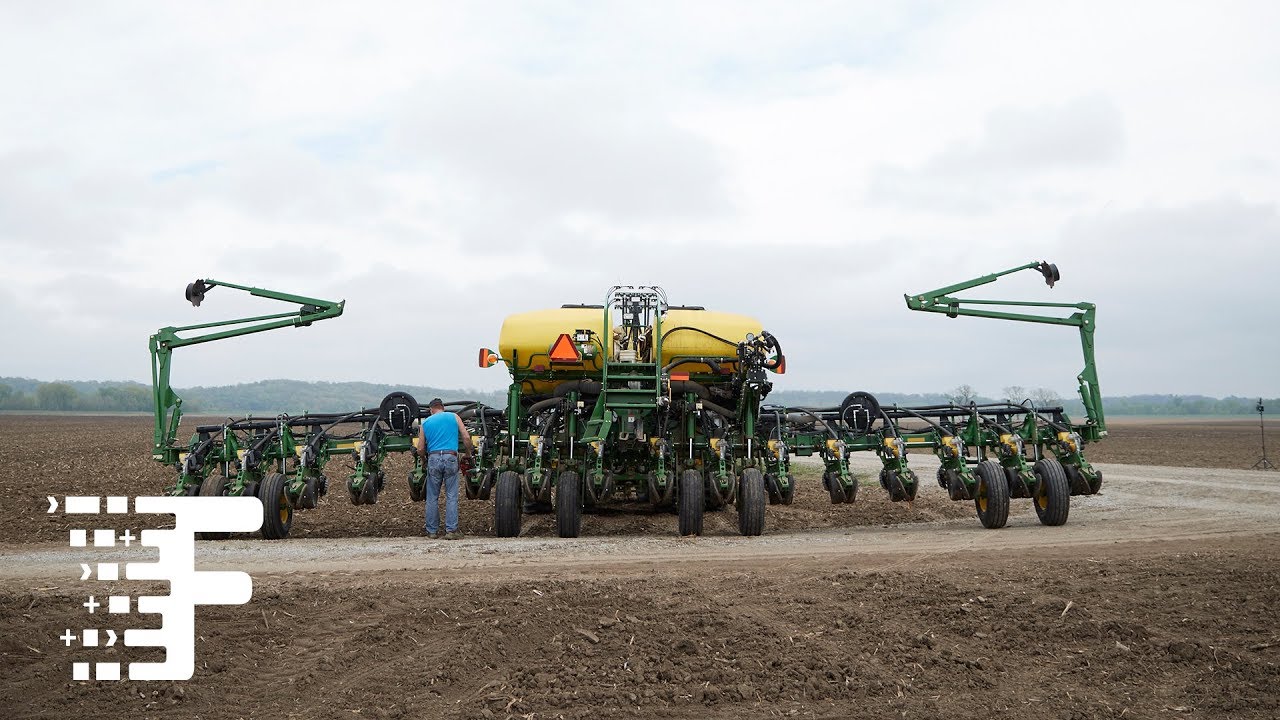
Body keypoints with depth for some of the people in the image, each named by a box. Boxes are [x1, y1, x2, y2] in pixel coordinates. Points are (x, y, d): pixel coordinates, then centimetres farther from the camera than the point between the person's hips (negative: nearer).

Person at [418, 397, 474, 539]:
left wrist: (424, 461, 31)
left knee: (432, 497, 8)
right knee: (451, 496, 1)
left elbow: (421, 449, 13)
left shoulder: (425, 422, 14)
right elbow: (466, 438, 4)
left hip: (433, 459, 1)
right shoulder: (454, 417, 11)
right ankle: (451, 530, -3)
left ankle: (432, 531, 12)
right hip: (451, 458, -1)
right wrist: (469, 454, 19)